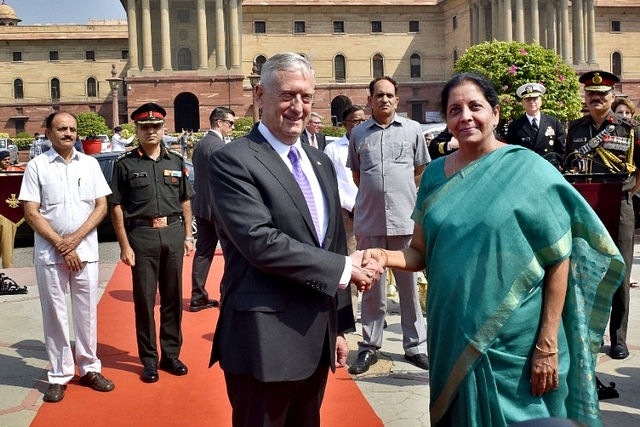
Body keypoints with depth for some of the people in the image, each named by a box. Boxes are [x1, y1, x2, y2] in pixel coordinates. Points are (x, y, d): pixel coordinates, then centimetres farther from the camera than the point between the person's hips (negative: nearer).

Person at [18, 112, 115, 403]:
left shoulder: (90, 164, 6)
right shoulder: (37, 166, -1)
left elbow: (101, 207, 4)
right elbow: (31, 213, -4)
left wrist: (76, 237, -9)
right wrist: (60, 245, -11)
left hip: (86, 251, 2)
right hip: (49, 254, -2)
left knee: (86, 311, 9)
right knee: (55, 314, 5)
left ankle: (89, 368, 21)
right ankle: (59, 376, 14)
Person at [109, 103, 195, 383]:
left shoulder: (176, 161, 8)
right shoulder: (125, 164, -2)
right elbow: (116, 207, -3)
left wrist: (188, 236, 8)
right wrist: (125, 245, -8)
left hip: (173, 233, 3)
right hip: (141, 235, -3)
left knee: (173, 297, 11)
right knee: (144, 300, 5)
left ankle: (171, 354, 24)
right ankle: (149, 360, 17)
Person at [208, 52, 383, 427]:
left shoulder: (321, 163, 12)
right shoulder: (233, 161, -11)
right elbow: (260, 242, -23)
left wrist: (339, 326, 14)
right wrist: (344, 268, -16)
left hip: (317, 337, 7)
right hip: (265, 341, -7)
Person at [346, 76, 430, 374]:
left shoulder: (412, 130, 4)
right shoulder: (358, 133, 7)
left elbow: (420, 171, 13)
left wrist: (400, 193, 11)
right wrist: (374, 195, 12)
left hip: (405, 218, -1)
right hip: (369, 220, 1)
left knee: (409, 284, 7)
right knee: (371, 285, 9)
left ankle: (415, 345, 19)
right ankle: (369, 346, 19)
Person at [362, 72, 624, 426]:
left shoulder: (528, 170, -10)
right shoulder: (435, 174, 4)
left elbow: (559, 261, -9)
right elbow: (421, 253, 8)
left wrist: (547, 345, -12)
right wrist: (385, 257, -14)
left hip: (515, 342, -4)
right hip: (453, 336, 4)